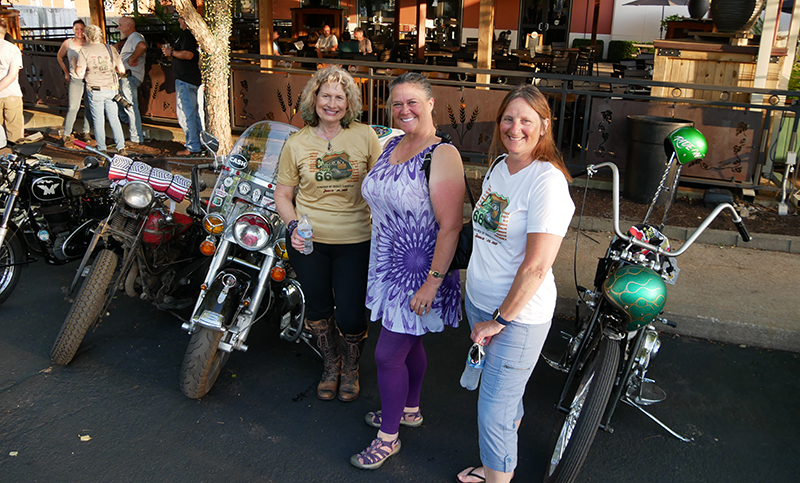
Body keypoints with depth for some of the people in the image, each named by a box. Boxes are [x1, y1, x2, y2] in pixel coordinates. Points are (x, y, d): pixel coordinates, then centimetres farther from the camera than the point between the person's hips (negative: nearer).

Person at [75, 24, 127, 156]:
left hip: (95, 91, -2)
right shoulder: (111, 49, 3)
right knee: (114, 119, 10)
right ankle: (121, 147, 3)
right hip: (112, 89, 2)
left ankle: (101, 149, 12)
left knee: (98, 120, 7)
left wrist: (75, 64, 11)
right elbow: (122, 70, 5)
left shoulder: (84, 51, -5)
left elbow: (80, 74, -9)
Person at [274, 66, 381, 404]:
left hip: (355, 240, -1)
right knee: (318, 309, 13)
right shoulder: (297, 143, 1)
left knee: (350, 315, -1)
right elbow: (282, 193, 6)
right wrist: (293, 225, -11)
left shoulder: (365, 136, -2)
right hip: (309, 240, 1)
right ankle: (330, 365, 42)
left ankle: (351, 368, 32)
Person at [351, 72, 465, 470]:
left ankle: (389, 436, 20)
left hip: (418, 270, -8)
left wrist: (432, 282, -24)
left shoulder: (442, 155, -20)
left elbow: (450, 225, -23)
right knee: (409, 343, 23)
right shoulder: (392, 145, 6)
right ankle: (410, 409, 43)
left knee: (388, 355, 0)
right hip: (389, 263, 8)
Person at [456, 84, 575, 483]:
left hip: (519, 315, -8)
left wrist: (499, 320, -16)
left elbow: (536, 267, -24)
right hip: (478, 300, 8)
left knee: (494, 412, 1)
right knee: (504, 394, 26)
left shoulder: (547, 181, -21)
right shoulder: (498, 166, 5)